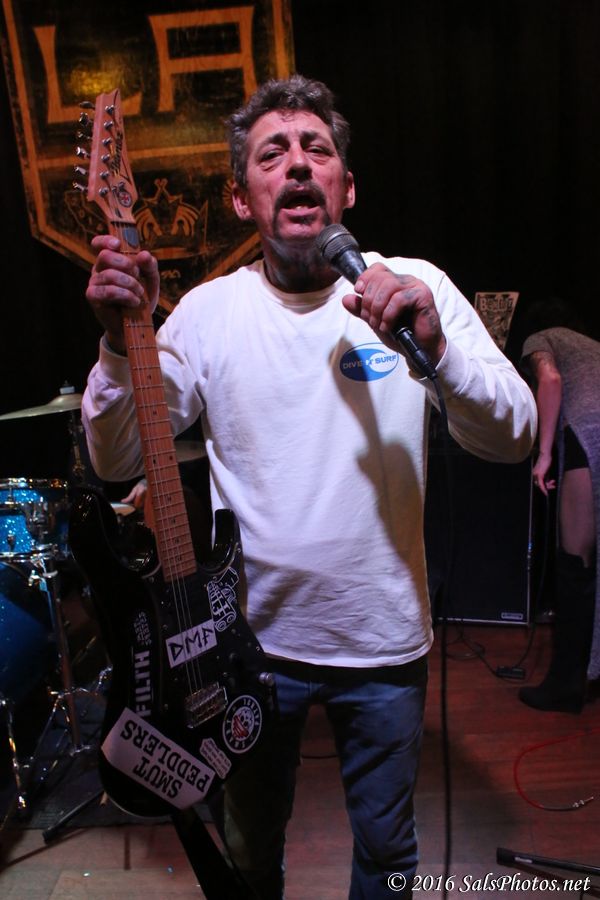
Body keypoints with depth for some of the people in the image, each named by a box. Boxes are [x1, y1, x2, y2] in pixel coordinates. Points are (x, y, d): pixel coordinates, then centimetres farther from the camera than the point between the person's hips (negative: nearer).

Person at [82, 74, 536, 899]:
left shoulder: (416, 288, -9)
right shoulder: (208, 312, -7)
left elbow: (513, 438, -13)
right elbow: (117, 460, -8)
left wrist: (436, 346, -31)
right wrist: (121, 340, -24)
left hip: (384, 643, 0)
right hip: (253, 638, 1)